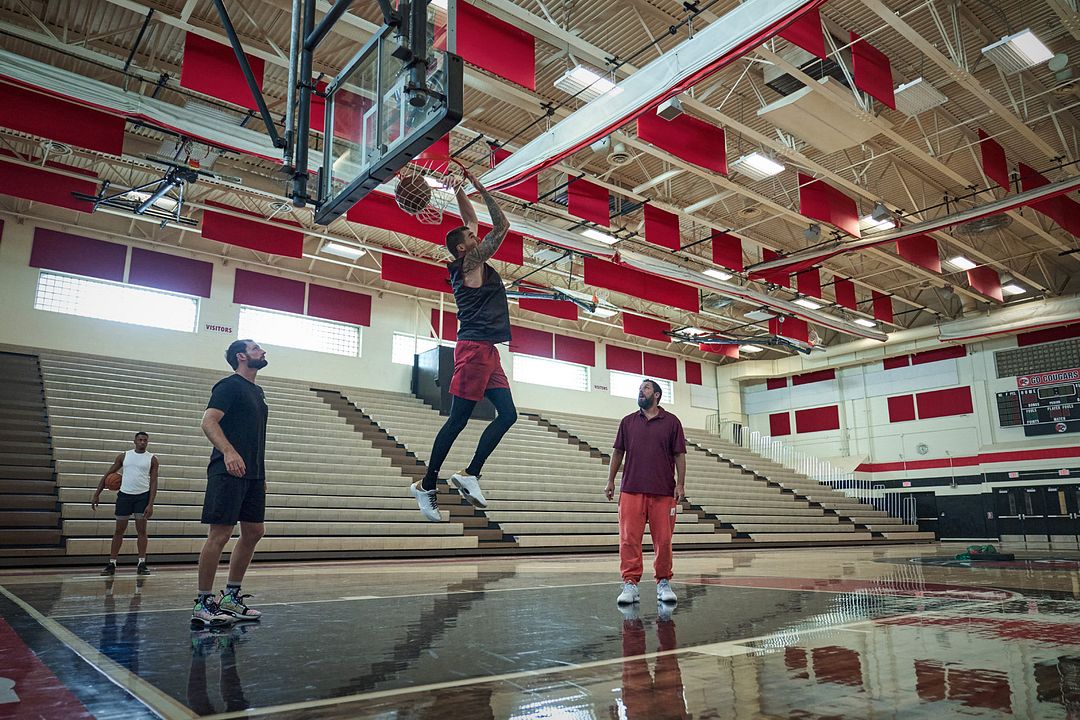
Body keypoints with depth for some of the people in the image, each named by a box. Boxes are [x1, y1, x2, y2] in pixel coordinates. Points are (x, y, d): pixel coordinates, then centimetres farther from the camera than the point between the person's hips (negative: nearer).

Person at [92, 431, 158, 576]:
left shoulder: (152, 459, 2)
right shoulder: (124, 456, 6)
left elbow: (154, 482, -3)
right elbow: (108, 474, 11)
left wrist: (150, 504, -11)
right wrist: (96, 494, 4)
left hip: (143, 496, -2)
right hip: (124, 494, 2)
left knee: (141, 530, -1)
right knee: (119, 530, 5)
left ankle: (142, 564, 2)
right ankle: (111, 563, 11)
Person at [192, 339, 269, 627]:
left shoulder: (257, 392, 21)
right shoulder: (229, 385, -5)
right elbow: (209, 422, -16)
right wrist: (228, 451, -32)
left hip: (253, 475, 9)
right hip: (228, 472, -9)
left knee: (253, 532, 10)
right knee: (219, 534, -7)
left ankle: (231, 597, 21)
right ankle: (203, 604, 3)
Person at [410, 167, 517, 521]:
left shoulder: (471, 264, 19)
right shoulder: (471, 261, -4)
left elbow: (472, 220, 29)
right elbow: (501, 226, -9)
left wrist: (460, 189, 26)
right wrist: (482, 189, -3)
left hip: (486, 351, 10)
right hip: (474, 348, -10)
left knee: (507, 413, 2)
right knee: (458, 419, -7)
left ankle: (470, 474, 1)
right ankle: (426, 485, 1)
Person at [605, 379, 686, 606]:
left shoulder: (672, 422, 7)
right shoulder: (628, 422, 13)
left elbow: (679, 455, 4)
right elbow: (618, 453, 14)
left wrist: (680, 484, -4)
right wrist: (611, 481, 8)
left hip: (663, 492, -1)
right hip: (631, 491, 1)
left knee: (663, 540, 3)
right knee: (629, 539, -4)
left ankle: (663, 583, 16)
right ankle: (630, 584, 1)